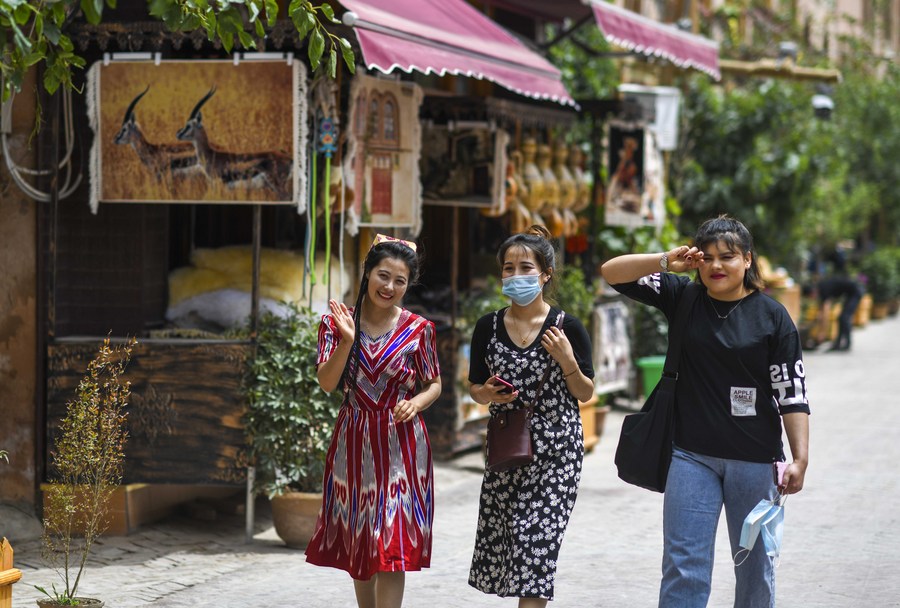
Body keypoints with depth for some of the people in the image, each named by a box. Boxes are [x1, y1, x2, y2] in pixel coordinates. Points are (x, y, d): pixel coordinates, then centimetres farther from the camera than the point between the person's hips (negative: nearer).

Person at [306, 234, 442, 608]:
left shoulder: (418, 330, -2)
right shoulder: (337, 323, -1)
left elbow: (434, 384, 7)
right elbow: (326, 383, -10)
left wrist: (416, 403, -13)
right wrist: (347, 341, -24)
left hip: (401, 444, -2)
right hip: (354, 442, 2)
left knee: (392, 549, -8)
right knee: (359, 544, 11)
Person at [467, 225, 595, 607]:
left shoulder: (567, 327, -5)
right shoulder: (488, 327, 3)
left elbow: (585, 393, 1)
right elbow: (474, 388, 12)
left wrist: (567, 361, -17)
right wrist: (488, 393, -10)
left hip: (555, 450, -4)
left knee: (537, 539, -11)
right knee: (501, 539, 5)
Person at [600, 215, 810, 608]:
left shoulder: (771, 316, -3)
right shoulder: (683, 298, 3)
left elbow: (792, 392, -4)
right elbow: (612, 273, 0)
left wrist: (800, 458, -11)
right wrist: (666, 262, -15)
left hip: (754, 458, -1)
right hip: (692, 454, 1)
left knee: (755, 564, 11)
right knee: (684, 566, -2)